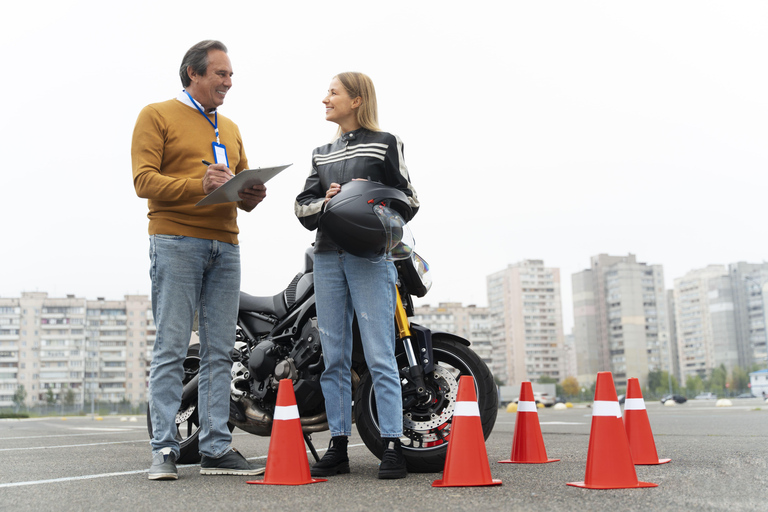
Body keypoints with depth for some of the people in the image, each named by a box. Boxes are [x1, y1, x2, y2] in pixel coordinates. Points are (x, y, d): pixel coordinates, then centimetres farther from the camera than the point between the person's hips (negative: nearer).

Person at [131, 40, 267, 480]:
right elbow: (144, 179, -6)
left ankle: (217, 449, 7)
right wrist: (199, 185, -21)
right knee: (171, 349, -7)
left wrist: (251, 196, -1)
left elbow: (243, 182, 24)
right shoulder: (157, 115, 6)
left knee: (220, 352, 3)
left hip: (226, 245, 6)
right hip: (176, 241, -6)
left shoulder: (231, 129, 25)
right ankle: (165, 449, -3)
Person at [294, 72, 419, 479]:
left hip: (370, 255, -5)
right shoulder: (321, 153, 21)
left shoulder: (385, 144, 6)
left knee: (379, 355, -8)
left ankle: (392, 447, -4)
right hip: (328, 256, 5)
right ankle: (338, 446, 11)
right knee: (334, 356, 5)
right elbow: (302, 205, 14)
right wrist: (326, 201, -6)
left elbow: (408, 199, 4)